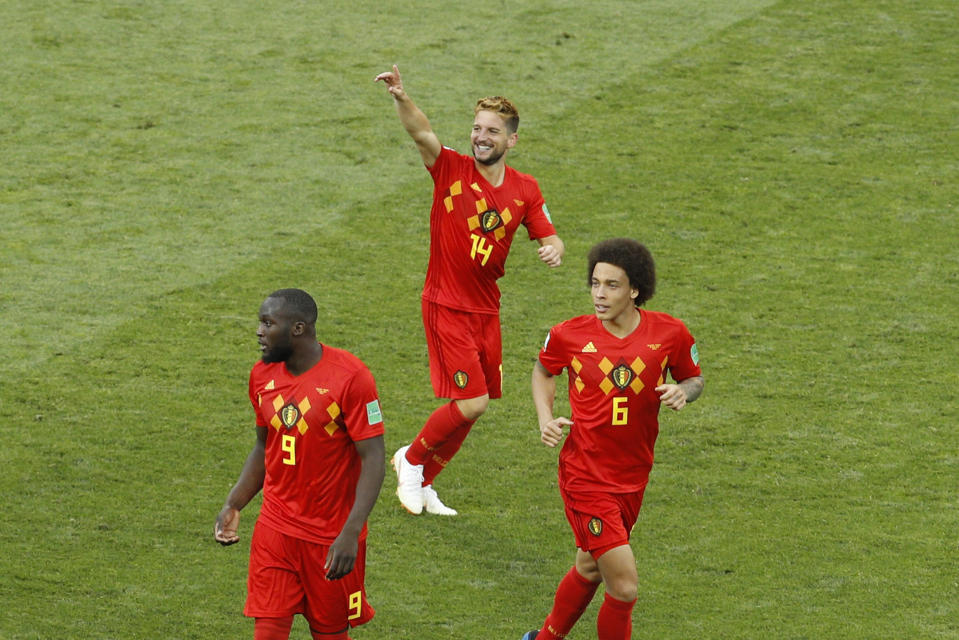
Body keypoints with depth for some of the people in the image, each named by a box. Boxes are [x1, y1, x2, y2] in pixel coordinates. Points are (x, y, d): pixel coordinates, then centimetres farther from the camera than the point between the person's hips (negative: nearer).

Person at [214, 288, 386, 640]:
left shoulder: (350, 377, -15)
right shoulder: (262, 376, 3)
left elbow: (373, 458, -16)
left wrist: (350, 534, -23)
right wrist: (233, 505, 4)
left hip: (332, 539, -4)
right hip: (275, 529, 4)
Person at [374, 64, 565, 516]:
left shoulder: (525, 190, 4)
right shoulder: (451, 169, -9)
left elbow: (549, 238, 9)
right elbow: (421, 133, -27)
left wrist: (553, 250, -17)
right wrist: (402, 99, -47)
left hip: (486, 309, 5)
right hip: (446, 306, -5)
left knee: (470, 408, 9)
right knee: (471, 403, -12)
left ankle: (422, 482, 28)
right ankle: (412, 458, 13)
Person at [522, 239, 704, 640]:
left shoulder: (669, 333, -8)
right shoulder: (569, 335, -10)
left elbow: (694, 378, 10)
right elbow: (544, 370, 12)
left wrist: (683, 391, -13)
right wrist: (545, 418, -4)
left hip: (633, 478, 4)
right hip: (585, 476, -4)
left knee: (590, 568, 24)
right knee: (625, 586, -11)